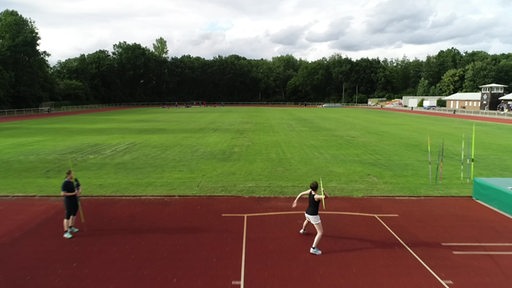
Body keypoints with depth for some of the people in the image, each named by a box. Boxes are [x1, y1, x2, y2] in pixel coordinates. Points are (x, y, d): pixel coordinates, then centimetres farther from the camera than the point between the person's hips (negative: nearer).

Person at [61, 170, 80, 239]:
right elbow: (62, 193, -22)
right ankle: (66, 232, 0)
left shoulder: (75, 180, 3)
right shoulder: (65, 183, -19)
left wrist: (79, 191, -6)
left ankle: (71, 227, 40)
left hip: (75, 200, 8)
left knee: (74, 214, 21)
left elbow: (79, 187, 16)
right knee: (68, 215, -5)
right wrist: (73, 193, -24)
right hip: (68, 201, -8)